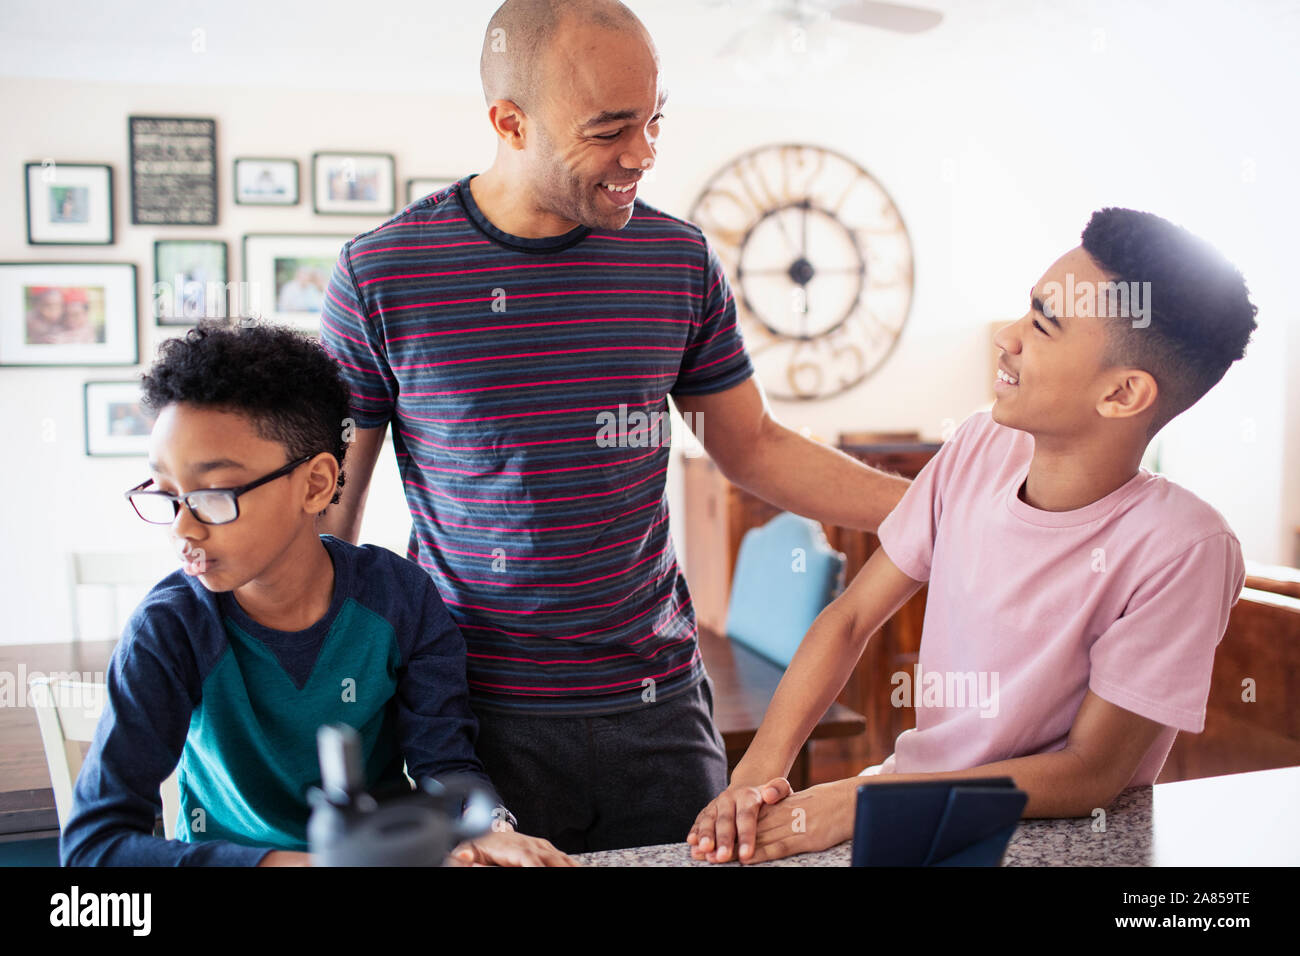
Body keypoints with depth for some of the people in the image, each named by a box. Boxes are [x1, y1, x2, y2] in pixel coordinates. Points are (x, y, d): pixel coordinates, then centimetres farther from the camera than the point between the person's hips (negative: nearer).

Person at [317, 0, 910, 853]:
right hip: (479, 715, -2)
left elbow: (753, 447, 9)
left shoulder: (680, 260, -1)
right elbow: (331, 504, 0)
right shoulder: (380, 274, -9)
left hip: (655, 706, 3)